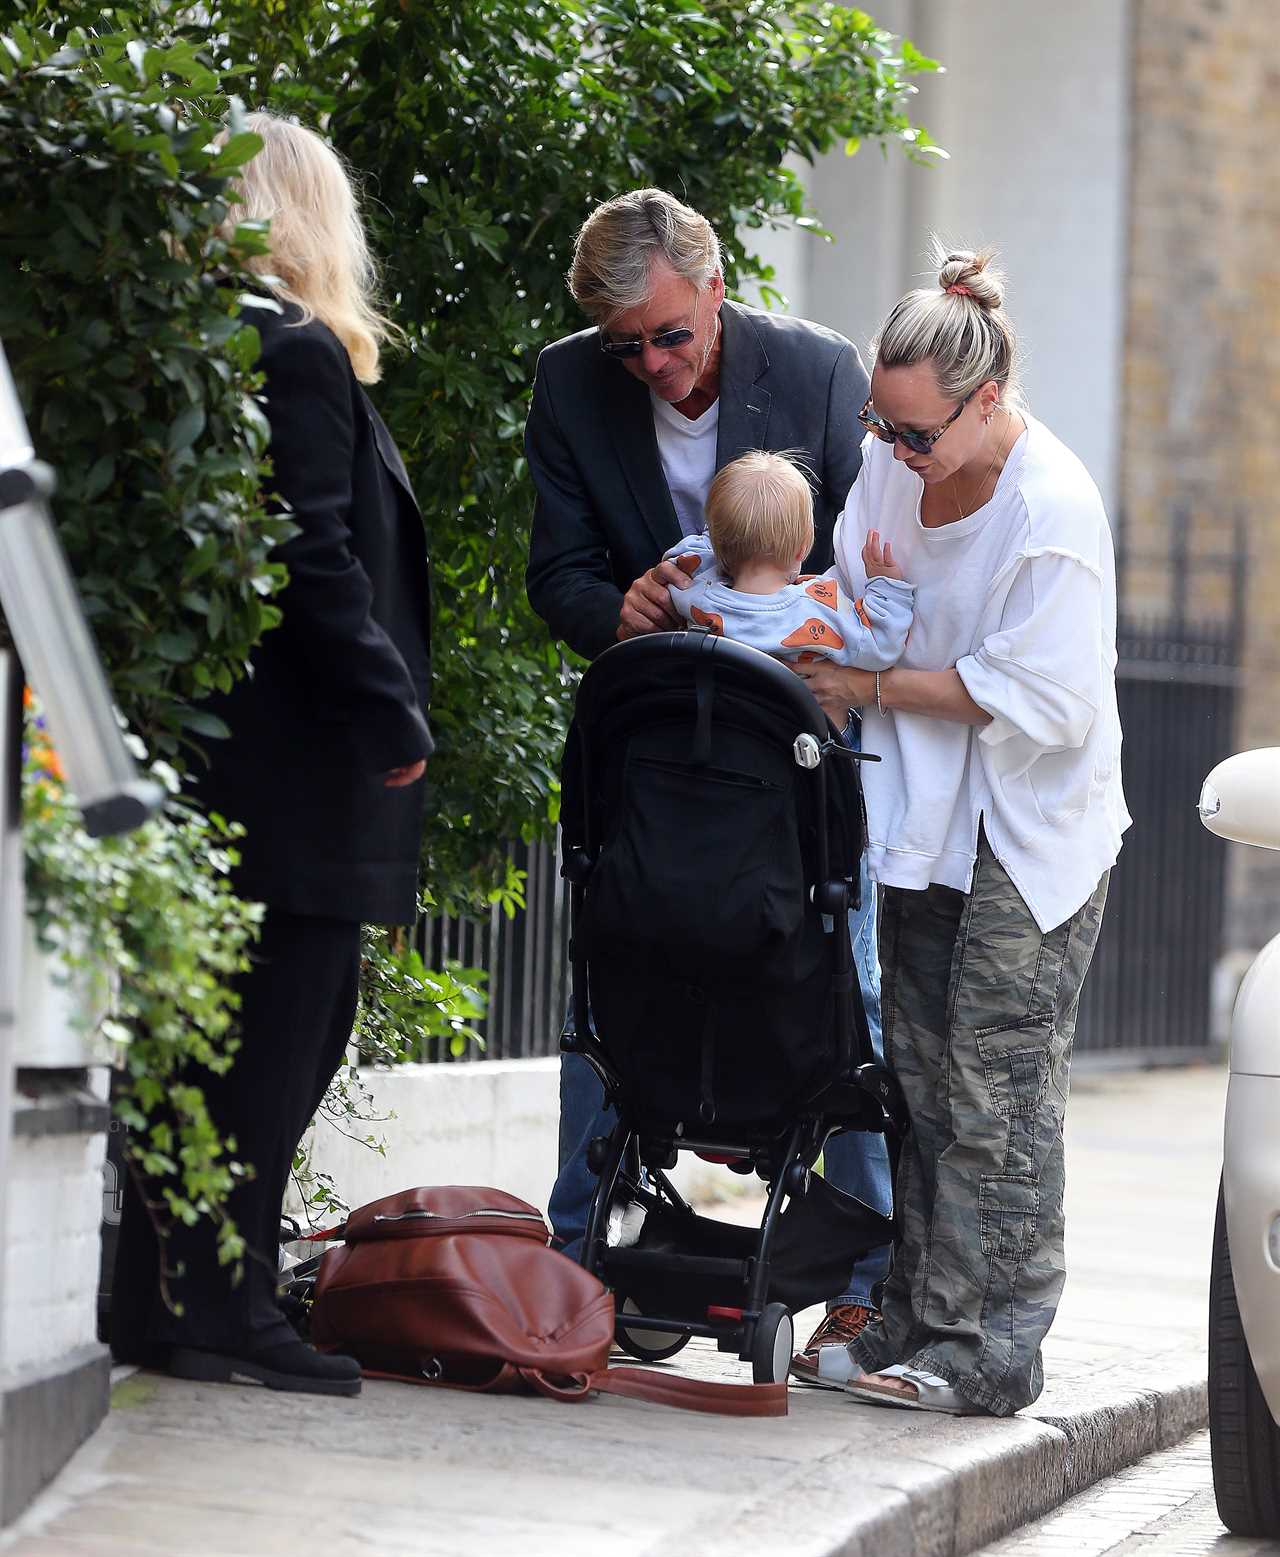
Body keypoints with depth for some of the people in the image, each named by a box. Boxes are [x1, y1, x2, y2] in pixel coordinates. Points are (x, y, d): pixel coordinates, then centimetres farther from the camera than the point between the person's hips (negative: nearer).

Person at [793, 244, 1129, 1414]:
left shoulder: (1053, 510, -21)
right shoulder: (892, 463, 0)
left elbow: (1038, 701, -22)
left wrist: (877, 686, -19)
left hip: (1031, 835, -7)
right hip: (928, 823, 7)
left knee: (998, 1096, -6)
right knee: (920, 1078, 9)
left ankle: (995, 1351, 0)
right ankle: (917, 1320, 16)